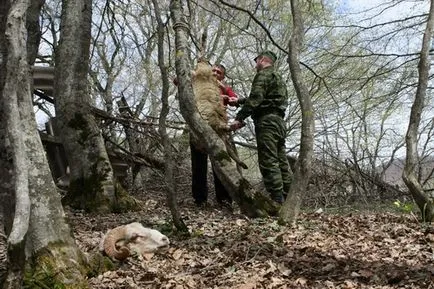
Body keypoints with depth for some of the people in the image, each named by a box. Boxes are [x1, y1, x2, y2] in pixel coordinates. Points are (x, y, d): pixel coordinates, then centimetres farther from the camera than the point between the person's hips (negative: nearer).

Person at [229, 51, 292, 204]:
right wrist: (237, 101, 37)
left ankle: (277, 202, -17)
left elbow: (255, 98, -16)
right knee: (281, 162, 7)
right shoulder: (278, 78, 29)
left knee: (268, 162, -13)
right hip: (279, 121, 10)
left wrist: (239, 118, -20)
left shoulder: (264, 74, -2)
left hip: (266, 120, -10)